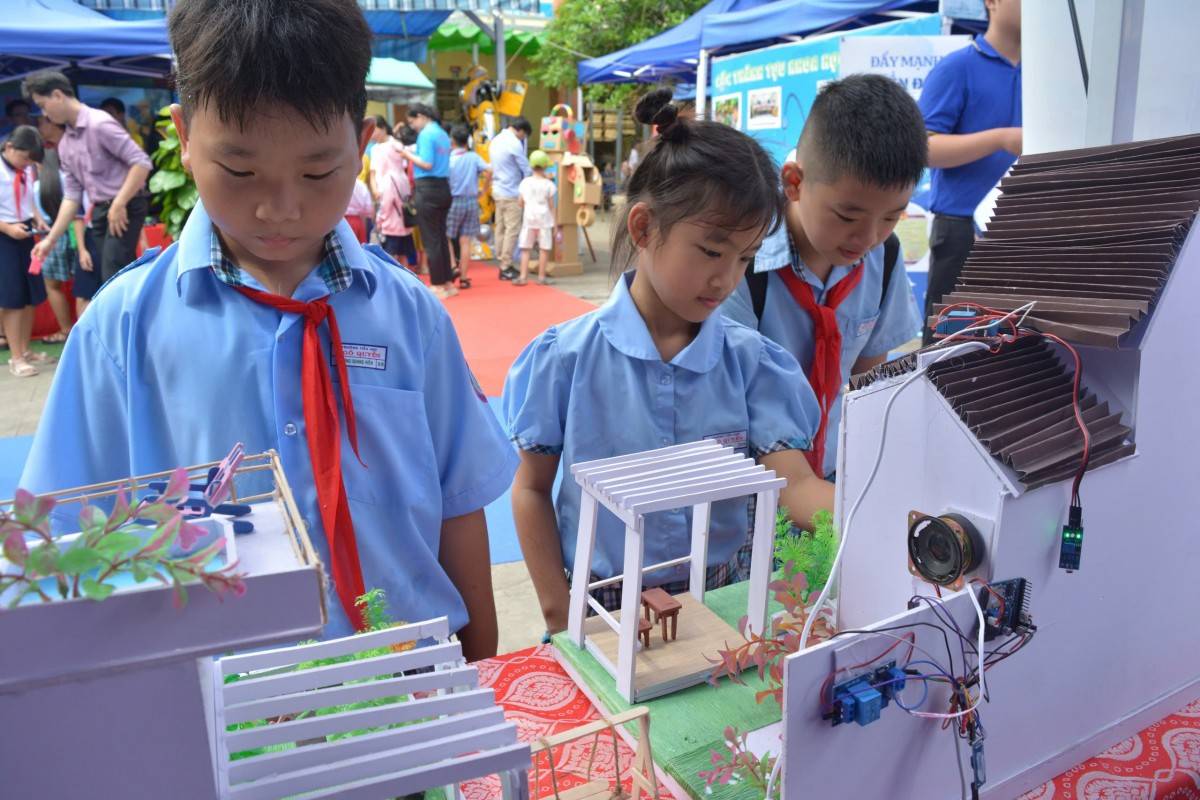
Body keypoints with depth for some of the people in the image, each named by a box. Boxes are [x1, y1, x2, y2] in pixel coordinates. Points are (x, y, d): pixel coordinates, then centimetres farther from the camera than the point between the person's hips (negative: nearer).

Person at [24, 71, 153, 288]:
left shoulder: (99, 124, -12)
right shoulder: (65, 145, 13)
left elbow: (141, 162, -19)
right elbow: (72, 195, 15)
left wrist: (118, 205, -18)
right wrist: (51, 239, 11)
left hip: (126, 207, -8)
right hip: (99, 212, 8)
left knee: (113, 279, -13)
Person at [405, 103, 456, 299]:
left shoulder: (426, 134, -10)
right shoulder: (442, 134, 15)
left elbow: (427, 164, -17)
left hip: (427, 189, -8)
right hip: (443, 187, 8)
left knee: (430, 240, -2)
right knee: (441, 237, 13)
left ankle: (438, 286, 2)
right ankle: (448, 283, 18)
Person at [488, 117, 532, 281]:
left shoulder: (496, 140, 12)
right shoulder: (514, 143, -15)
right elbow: (526, 169, -9)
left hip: (497, 190, 9)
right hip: (511, 193, -9)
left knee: (500, 229, 11)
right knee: (512, 229, -5)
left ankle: (502, 264, 16)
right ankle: (506, 268, -4)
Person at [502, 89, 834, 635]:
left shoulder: (750, 361, -5)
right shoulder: (566, 358, -10)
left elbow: (795, 482, -12)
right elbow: (532, 488, -3)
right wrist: (559, 615, -6)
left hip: (723, 603, 2)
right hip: (602, 607, -1)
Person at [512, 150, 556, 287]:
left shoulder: (525, 182, 2)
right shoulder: (548, 184, -3)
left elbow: (521, 203, 5)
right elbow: (551, 206, 0)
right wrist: (554, 223, 6)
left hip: (529, 219, 2)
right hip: (544, 220, -2)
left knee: (525, 248, 6)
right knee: (544, 249, 4)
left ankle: (523, 276, 2)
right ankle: (541, 276, 6)